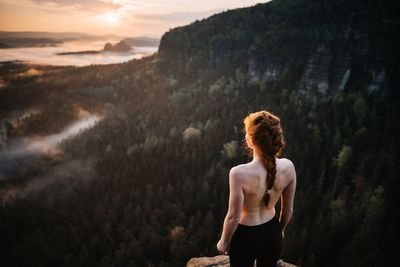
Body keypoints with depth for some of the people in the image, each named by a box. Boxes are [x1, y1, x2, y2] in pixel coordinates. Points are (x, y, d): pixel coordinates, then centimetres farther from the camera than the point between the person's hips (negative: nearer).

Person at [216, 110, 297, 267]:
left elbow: (233, 217, -21)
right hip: (272, 233, 4)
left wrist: (224, 241, -2)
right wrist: (280, 230, 16)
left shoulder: (240, 173, -33)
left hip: (245, 236, -4)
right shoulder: (288, 167, -18)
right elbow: (288, 209, -4)